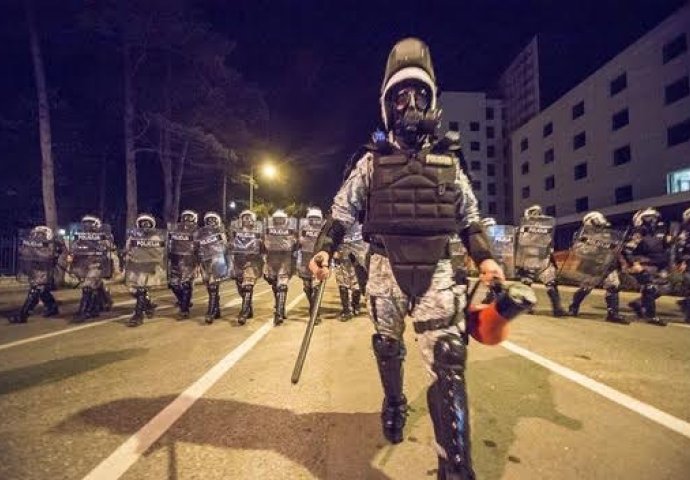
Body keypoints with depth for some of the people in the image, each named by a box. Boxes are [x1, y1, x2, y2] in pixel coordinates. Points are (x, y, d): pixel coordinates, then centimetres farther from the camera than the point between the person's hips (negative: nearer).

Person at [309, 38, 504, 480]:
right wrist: (324, 250, -10)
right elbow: (343, 211, 5)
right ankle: (394, 402, 45)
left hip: (437, 270, 0)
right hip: (387, 269, 0)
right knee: (387, 348, 15)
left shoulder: (448, 160, 11)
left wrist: (485, 259, 1)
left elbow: (469, 218, 14)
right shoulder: (372, 161, 6)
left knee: (448, 362, -8)